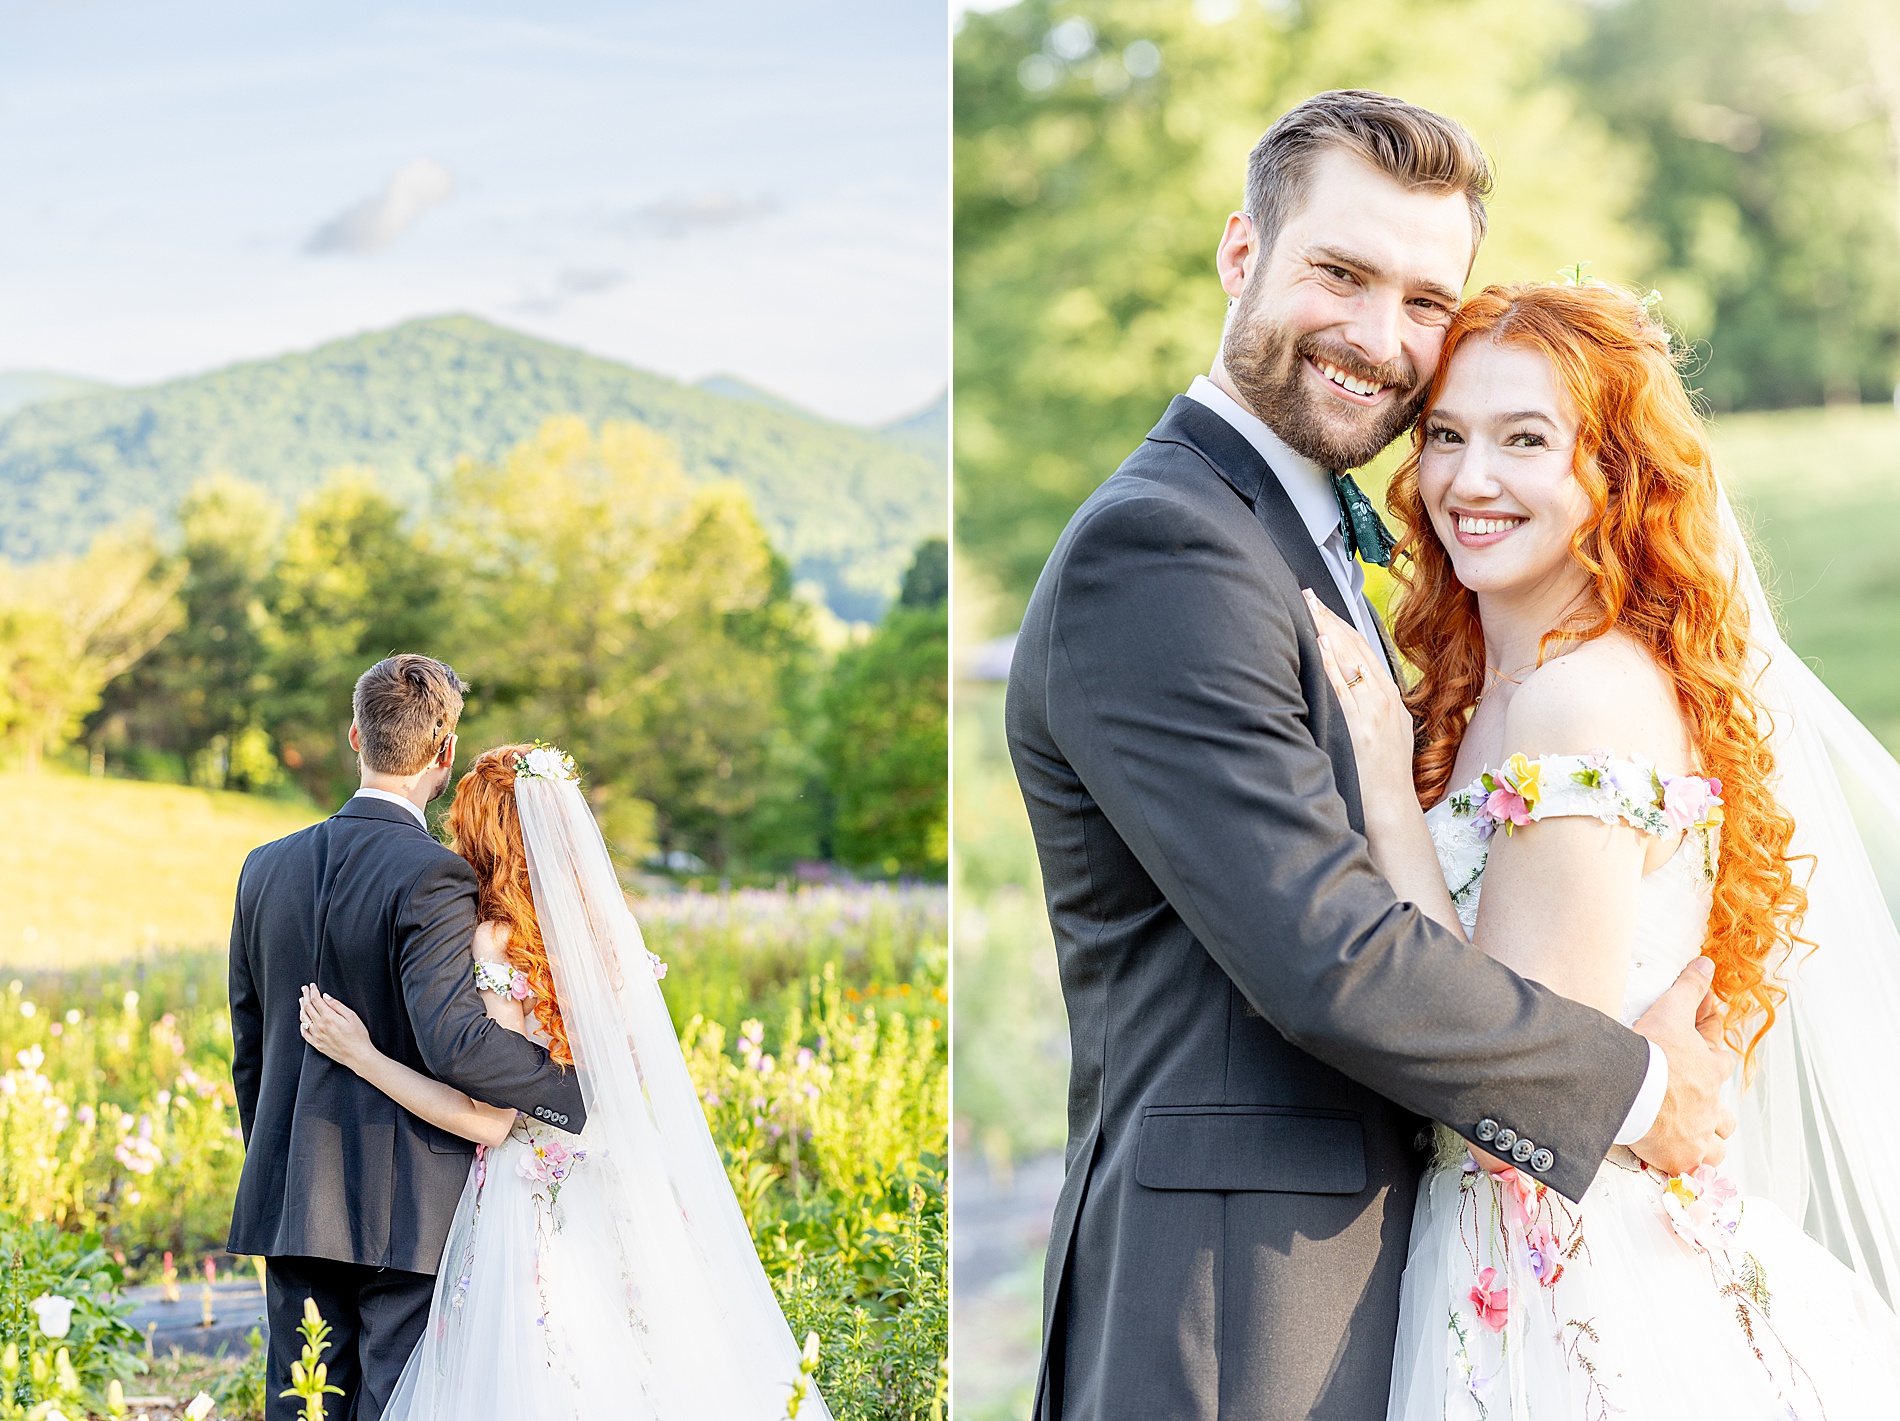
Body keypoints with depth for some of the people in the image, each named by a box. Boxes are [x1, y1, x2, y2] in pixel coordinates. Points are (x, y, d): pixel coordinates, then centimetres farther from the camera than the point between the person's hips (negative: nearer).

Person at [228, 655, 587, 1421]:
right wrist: (575, 1087, -15)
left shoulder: (266, 869, 7)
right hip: (405, 1211, -6)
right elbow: (453, 1039, -25)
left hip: (290, 1206, 6)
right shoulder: (432, 877, -15)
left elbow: (249, 1051, 14)